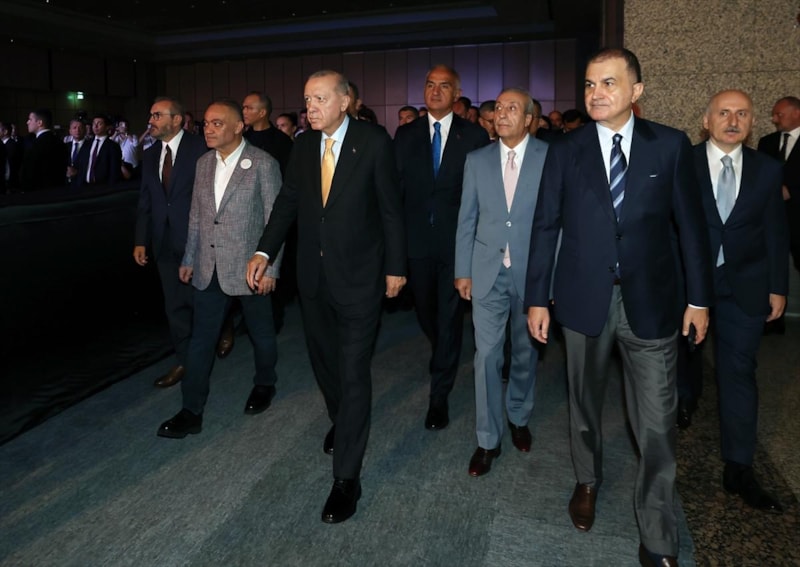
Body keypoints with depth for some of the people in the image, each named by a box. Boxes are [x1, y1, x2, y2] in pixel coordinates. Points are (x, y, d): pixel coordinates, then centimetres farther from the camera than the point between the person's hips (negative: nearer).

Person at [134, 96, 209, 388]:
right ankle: (184, 360, 23)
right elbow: (145, 201, 12)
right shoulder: (149, 155, 11)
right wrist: (141, 240, 7)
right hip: (165, 242, 6)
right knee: (174, 305, 10)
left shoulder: (200, 147, -8)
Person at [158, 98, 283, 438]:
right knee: (200, 339, 7)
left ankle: (264, 384, 39)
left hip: (248, 267, -5)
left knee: (261, 333, 14)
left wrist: (270, 268, -13)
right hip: (209, 269, 5)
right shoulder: (203, 163, 7)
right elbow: (196, 216, 13)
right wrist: (189, 259, 14)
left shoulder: (263, 164, -10)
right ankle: (191, 411, 16)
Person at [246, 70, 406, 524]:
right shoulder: (303, 145, 4)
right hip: (314, 276, 5)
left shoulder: (374, 142, -9)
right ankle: (341, 420, 47)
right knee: (323, 359, 19)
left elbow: (391, 208, -6)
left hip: (359, 275, -5)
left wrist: (396, 267, -5)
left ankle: (347, 477, 8)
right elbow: (288, 201, 7)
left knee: (353, 371, -2)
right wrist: (264, 252, -3)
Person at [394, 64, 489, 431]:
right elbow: (395, 186, 4)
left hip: (457, 239, -3)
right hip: (417, 238, 3)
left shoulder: (474, 135, 0)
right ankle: (444, 357, 48)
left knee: (450, 315, 2)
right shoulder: (405, 135, 6)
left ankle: (439, 396, 14)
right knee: (425, 310, 17)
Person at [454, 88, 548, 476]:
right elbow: (466, 219, 6)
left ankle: (518, 417, 38)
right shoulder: (477, 160, 5)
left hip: (532, 272, -1)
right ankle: (488, 440, 15)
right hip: (488, 272, 1)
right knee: (487, 354, 2)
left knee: (525, 352, 15)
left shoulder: (550, 157, -3)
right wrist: (462, 271, 3)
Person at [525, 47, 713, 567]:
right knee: (585, 403, 18)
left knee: (657, 425, 1)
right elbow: (546, 227, 2)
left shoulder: (671, 145, 0)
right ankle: (588, 480, 45)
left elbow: (691, 224, 3)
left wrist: (699, 297, 3)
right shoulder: (565, 151, 1)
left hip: (650, 300, -1)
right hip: (584, 298, 1)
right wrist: (538, 297, 1)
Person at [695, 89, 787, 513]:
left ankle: (738, 469, 13)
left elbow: (776, 232, 5)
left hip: (744, 287, 2)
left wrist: (778, 287, 3)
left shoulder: (767, 169, 2)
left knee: (739, 373, 4)